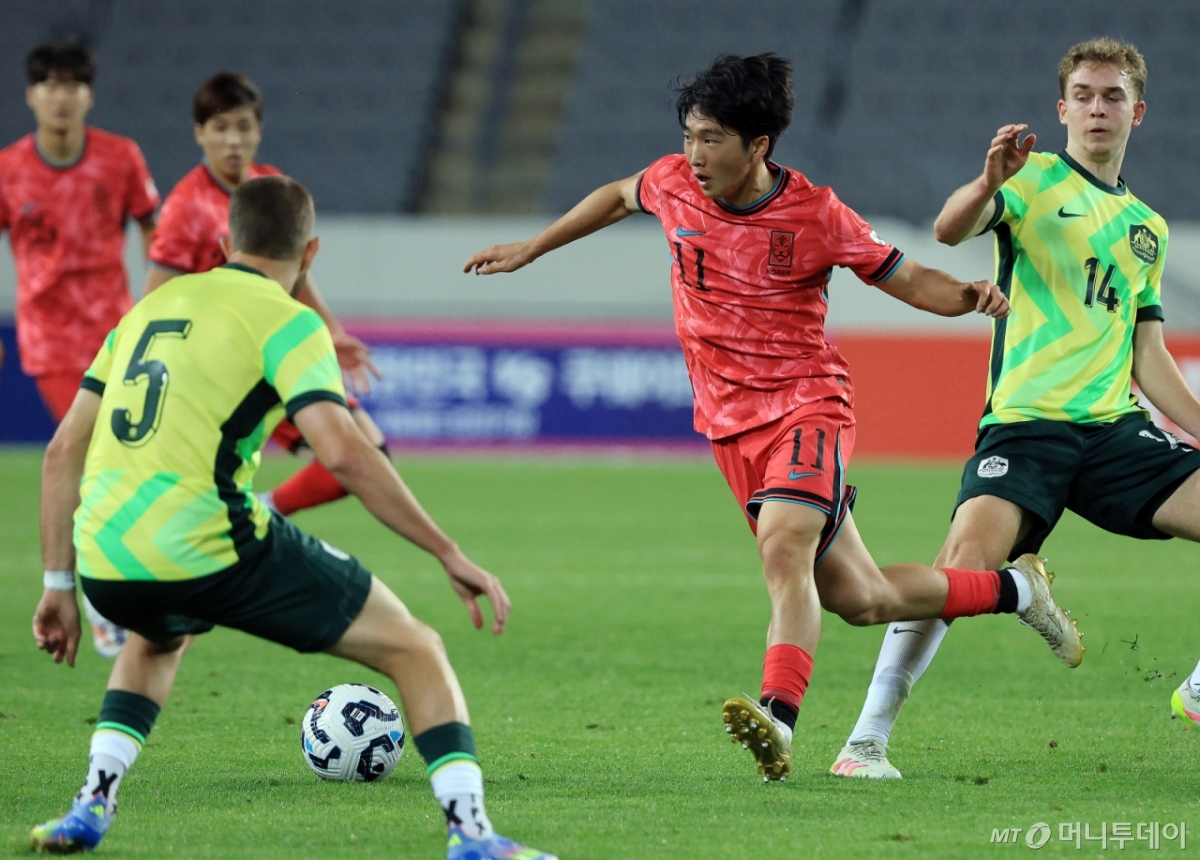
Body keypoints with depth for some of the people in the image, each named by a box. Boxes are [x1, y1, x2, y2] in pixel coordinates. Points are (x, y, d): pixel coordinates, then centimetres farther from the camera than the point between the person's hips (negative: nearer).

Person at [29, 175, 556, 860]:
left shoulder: (153, 307, 20)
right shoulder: (285, 319, 1)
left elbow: (64, 449, 20)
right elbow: (344, 453, -14)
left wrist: (59, 585, 25)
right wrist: (451, 555, -9)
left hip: (105, 563, 6)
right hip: (210, 547, -6)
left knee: (157, 640, 42)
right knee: (416, 651, 6)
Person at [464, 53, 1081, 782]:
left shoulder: (816, 214, -13)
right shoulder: (674, 186, -2)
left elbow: (905, 278, -3)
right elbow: (619, 197, 21)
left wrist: (970, 297, -23)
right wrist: (531, 250, 27)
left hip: (808, 403, -4)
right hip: (732, 422, 4)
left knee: (783, 549, -32)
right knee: (860, 600, 7)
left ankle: (778, 720, -41)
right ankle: (1014, 590, 29)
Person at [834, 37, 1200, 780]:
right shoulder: (1037, 178, 5)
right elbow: (950, 230, -15)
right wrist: (990, 185, -36)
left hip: (1116, 427, 5)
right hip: (1025, 422, -5)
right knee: (966, 562, -26)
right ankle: (869, 736, -17)